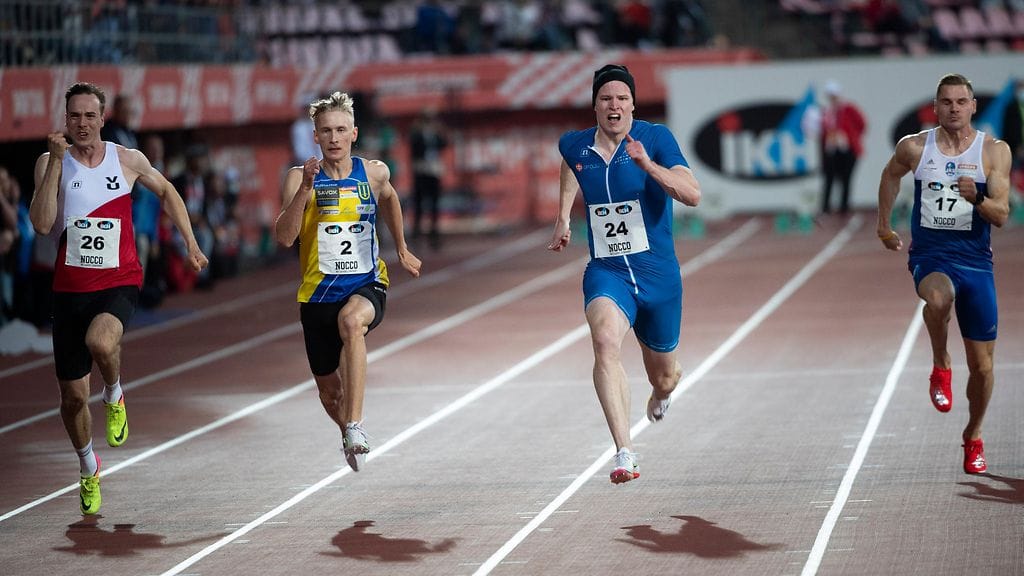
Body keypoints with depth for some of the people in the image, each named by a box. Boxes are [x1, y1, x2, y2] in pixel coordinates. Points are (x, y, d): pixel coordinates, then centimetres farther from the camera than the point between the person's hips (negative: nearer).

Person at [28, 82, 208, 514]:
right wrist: (56, 161, -20)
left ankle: (114, 396, -2)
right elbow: (42, 225, -17)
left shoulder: (128, 160, 0)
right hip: (70, 287, 1)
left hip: (119, 283, -1)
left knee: (100, 341, -36)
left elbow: (165, 191, 20)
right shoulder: (51, 163, -3)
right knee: (73, 396, 6)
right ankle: (89, 469, 33)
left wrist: (191, 243, 17)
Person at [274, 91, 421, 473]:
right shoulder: (300, 178, -8)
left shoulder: (373, 173, 0)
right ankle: (348, 433, 48)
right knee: (328, 388, 12)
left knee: (352, 321, -37)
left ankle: (355, 427, -38)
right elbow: (284, 237, -21)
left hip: (367, 285, -1)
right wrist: (304, 190, -31)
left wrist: (401, 250, 28)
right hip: (319, 293, 1)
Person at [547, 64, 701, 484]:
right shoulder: (575, 146, 1)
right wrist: (563, 218, 25)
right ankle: (624, 455, -38)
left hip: (658, 274, 0)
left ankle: (663, 390, 58)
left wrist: (648, 166, -33)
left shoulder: (655, 138, -9)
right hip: (606, 272, 0)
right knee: (606, 342, -32)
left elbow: (692, 195, -20)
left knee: (663, 377, 15)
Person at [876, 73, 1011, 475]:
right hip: (930, 255, -1)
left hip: (976, 260, 1)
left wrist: (976, 199, -28)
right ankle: (940, 367, -12)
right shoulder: (914, 147, -1)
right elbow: (890, 175, 21)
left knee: (981, 366, 4)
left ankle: (973, 437, 30)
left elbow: (1001, 215, -8)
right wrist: (884, 226, 26)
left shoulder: (994, 151, -3)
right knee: (939, 296, -40)